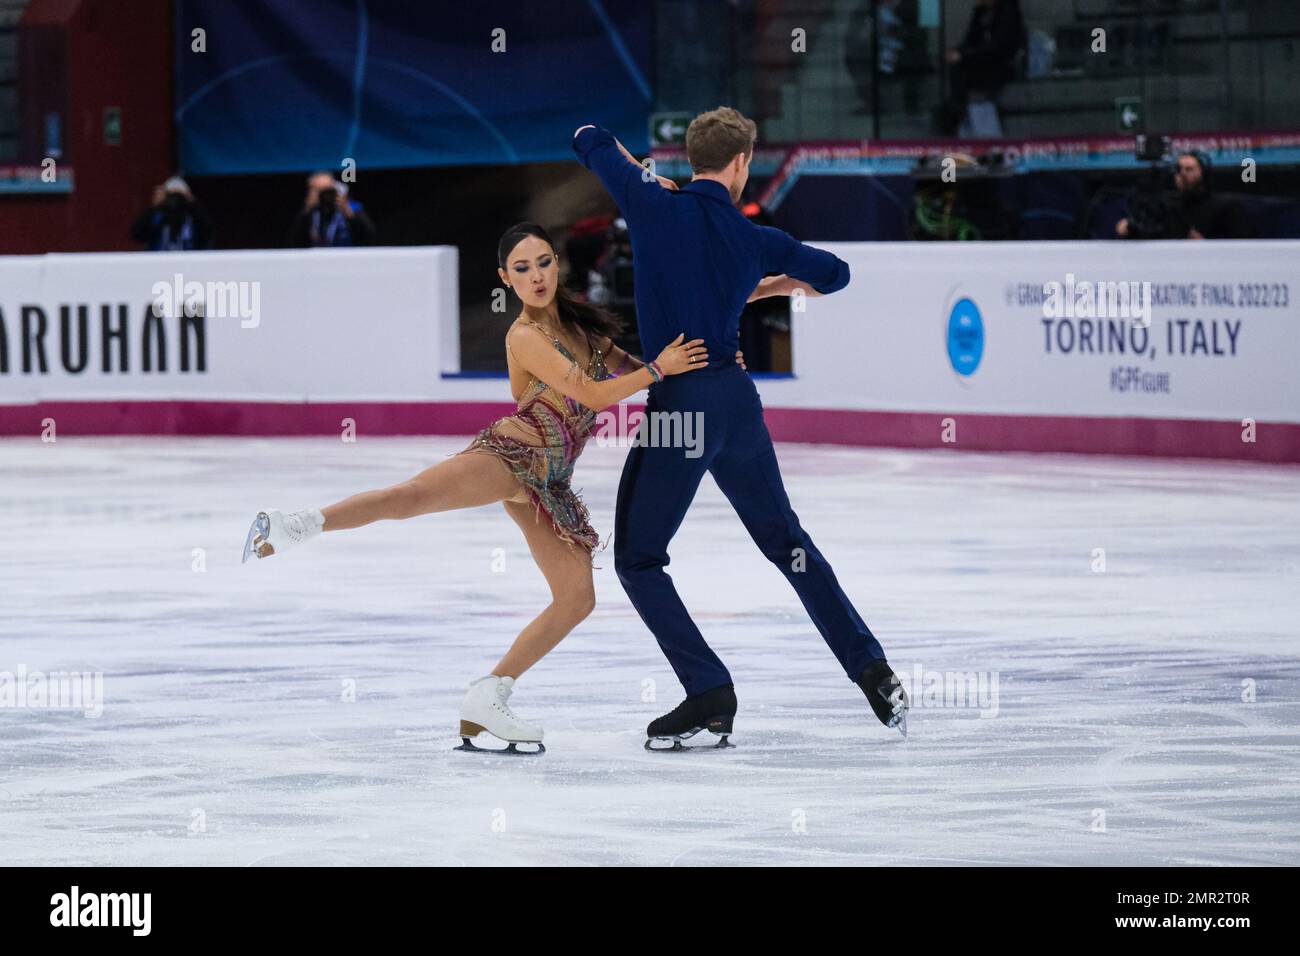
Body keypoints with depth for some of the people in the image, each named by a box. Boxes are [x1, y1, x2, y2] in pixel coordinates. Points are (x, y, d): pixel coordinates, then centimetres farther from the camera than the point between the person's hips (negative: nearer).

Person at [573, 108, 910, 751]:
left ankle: (709, 694, -4)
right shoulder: (752, 239, 4)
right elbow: (835, 273, 18)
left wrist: (644, 174, 25)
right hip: (738, 399, 4)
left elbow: (589, 139, 9)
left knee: (637, 559, 7)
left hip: (678, 402, -4)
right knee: (786, 541, 20)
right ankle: (873, 672, 19)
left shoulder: (653, 207, -6)